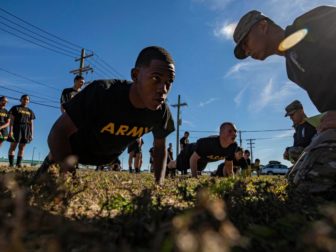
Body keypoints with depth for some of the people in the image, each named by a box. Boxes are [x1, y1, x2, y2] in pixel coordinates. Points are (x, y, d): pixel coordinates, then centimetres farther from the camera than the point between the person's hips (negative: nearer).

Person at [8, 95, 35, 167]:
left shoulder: (30, 111, 17)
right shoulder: (15, 108, 7)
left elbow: (31, 124, 14)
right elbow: (11, 120, -2)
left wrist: (32, 134, 5)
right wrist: (10, 131, -12)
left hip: (26, 129, 3)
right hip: (16, 128, -3)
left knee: (22, 147, 0)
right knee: (13, 146, -6)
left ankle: (18, 163, -1)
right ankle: (11, 163, -7)